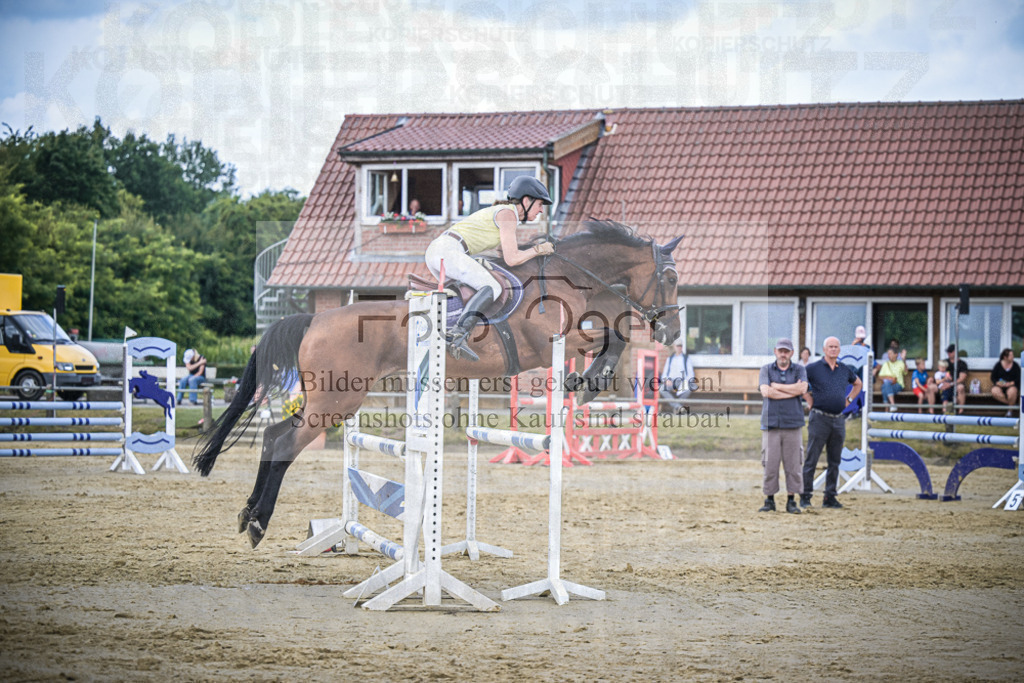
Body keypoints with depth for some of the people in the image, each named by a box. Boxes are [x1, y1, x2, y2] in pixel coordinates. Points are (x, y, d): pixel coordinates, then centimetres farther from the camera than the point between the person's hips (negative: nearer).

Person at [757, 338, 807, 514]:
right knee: (770, 464, -3)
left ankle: (791, 501, 6)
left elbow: (802, 389, -10)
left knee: (793, 464, -1)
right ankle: (769, 500, 5)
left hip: (793, 423, 0)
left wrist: (776, 386, -5)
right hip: (771, 424, 0)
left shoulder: (799, 370, 10)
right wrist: (792, 390, -7)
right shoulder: (766, 369, 9)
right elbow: (766, 392, -8)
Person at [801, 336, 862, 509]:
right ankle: (805, 497, -1)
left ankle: (830, 497, 14)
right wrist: (809, 400, -2)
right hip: (819, 418, -5)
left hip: (838, 420, 5)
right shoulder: (813, 368, -3)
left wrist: (848, 400, 16)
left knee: (834, 461, 8)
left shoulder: (844, 370, 11)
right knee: (811, 460, -4)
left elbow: (857, 384, 28)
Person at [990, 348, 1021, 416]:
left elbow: (1018, 378, 2)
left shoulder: (1015, 365, 6)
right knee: (995, 392, -34)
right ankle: (1013, 404, -20)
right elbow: (993, 377, 7)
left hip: (1012, 385, -1)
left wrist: (1011, 383, -16)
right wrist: (997, 382, -14)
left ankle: (1010, 410, -16)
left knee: (1012, 392, -38)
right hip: (1000, 385, 1)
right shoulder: (998, 365, 6)